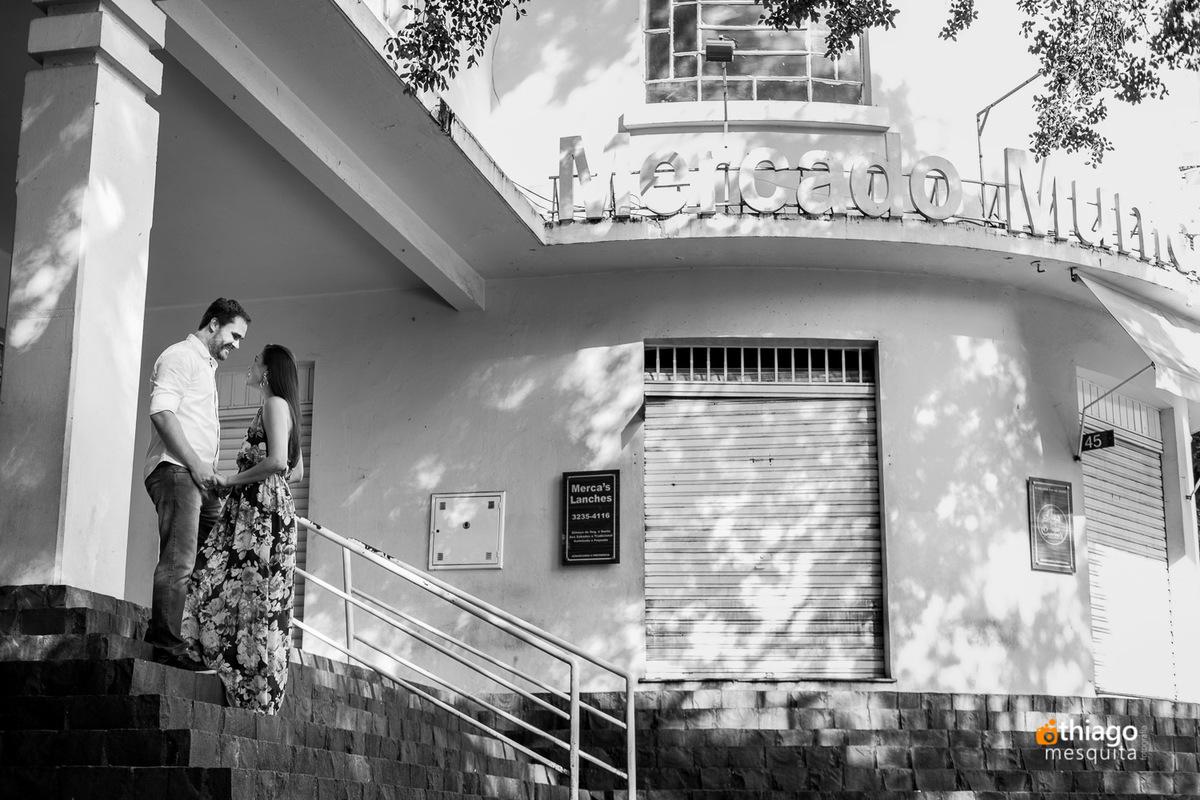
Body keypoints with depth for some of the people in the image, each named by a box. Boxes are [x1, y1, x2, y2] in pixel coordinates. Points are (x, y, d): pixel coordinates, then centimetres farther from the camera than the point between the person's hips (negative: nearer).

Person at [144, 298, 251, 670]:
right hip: (175, 470, -10)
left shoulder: (207, 366, 28)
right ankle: (167, 645, -19)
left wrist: (210, 471, 15)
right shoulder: (181, 356, -3)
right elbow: (161, 412, -16)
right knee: (179, 561, -17)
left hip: (199, 476, 10)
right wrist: (196, 464, -18)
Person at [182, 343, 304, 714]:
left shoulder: (275, 404, -6)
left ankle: (257, 698, -6)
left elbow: (277, 461, -20)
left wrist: (230, 480, -11)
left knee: (255, 599, -8)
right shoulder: (281, 408, 22)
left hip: (264, 513, -9)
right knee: (221, 584, 6)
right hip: (253, 512, 9)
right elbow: (297, 471, 27)